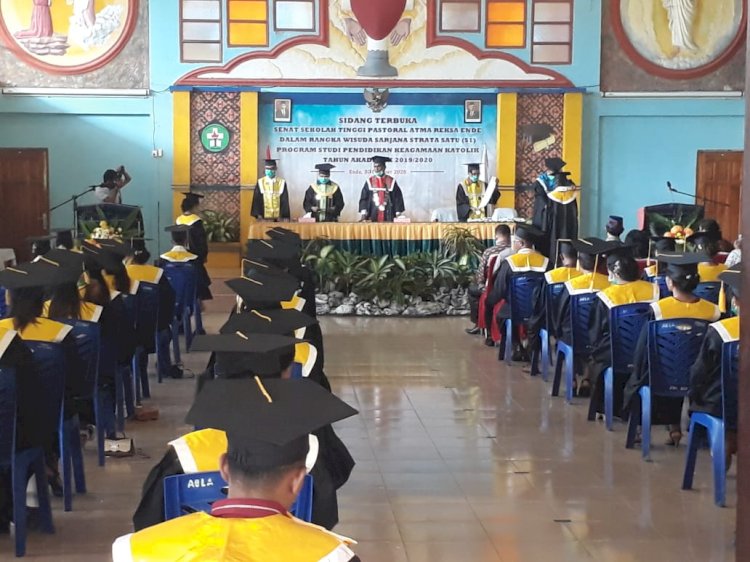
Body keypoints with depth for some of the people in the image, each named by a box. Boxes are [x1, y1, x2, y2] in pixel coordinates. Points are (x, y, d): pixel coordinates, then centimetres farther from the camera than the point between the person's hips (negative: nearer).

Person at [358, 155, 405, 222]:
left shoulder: (391, 182, 4)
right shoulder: (369, 182, 6)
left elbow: (398, 198, 5)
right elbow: (363, 198, 3)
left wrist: (398, 214, -2)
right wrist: (363, 212, -10)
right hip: (374, 216, 1)